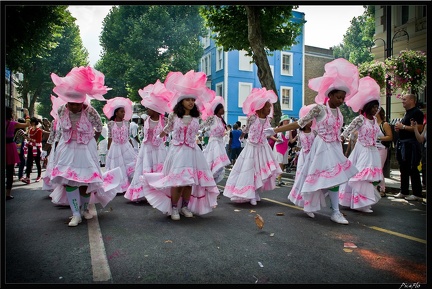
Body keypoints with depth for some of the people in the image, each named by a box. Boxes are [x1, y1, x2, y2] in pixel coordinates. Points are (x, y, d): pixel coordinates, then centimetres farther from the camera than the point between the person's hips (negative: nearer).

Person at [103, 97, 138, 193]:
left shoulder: (126, 122, 0)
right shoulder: (111, 123, -4)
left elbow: (128, 137, 5)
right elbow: (110, 137, 3)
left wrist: (132, 148, 5)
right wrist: (109, 149, 4)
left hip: (126, 146, 1)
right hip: (115, 147, -1)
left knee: (129, 165, -1)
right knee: (117, 166, 6)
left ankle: (129, 184, 9)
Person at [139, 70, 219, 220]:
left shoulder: (196, 118, 4)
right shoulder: (173, 115, -1)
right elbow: (168, 127, 20)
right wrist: (162, 133, 34)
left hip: (192, 151, 3)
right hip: (177, 151, -2)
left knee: (190, 180, 4)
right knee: (177, 181, -5)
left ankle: (185, 206, 20)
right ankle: (174, 208, 11)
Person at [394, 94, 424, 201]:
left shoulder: (417, 112, -10)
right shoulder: (406, 113, 20)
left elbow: (419, 128, -21)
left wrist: (403, 126, -17)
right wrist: (398, 128, 10)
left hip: (411, 144, -10)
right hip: (402, 143, 10)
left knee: (412, 169, -6)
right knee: (404, 169, 13)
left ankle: (417, 194, 1)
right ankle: (404, 192, 21)